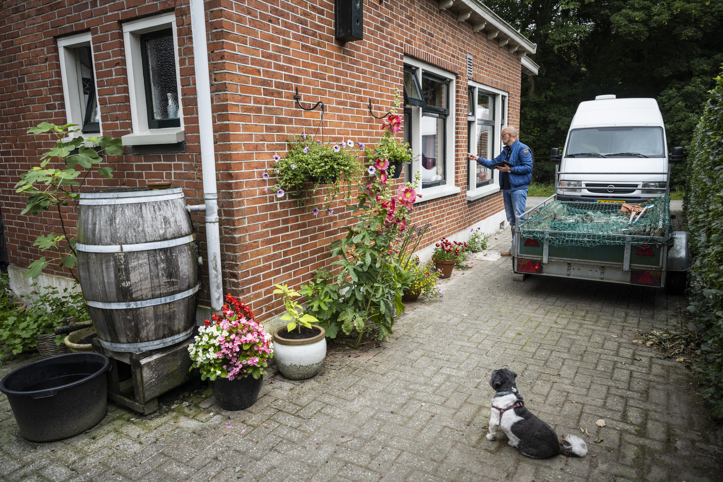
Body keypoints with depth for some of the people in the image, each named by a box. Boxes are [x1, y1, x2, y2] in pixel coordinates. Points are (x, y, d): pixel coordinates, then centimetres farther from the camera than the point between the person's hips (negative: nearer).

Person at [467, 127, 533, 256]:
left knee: (519, 219, -10)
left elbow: (528, 167, -16)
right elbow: (493, 163, 22)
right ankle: (514, 248, 18)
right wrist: (477, 158, 15)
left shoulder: (522, 149, -8)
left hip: (518, 188, -9)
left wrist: (510, 169, -17)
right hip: (506, 188, 9)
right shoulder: (505, 151, 20)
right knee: (512, 220, 11)